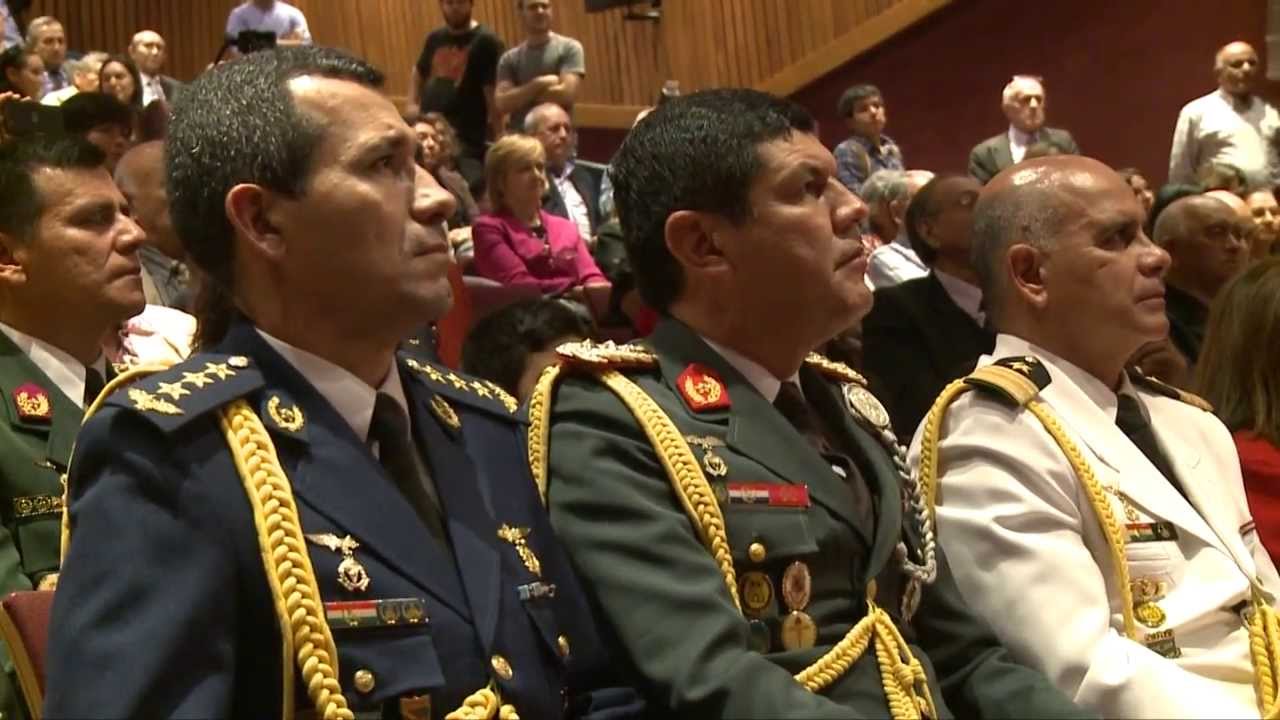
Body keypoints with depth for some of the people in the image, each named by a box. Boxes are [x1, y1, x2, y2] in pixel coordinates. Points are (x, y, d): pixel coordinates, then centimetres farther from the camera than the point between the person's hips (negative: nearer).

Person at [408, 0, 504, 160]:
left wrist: (498, 139, -20)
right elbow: (418, 72, 31)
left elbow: (494, 94, -13)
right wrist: (412, 103, 12)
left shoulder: (485, 40, -7)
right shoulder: (435, 38, 13)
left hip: (467, 138, -6)